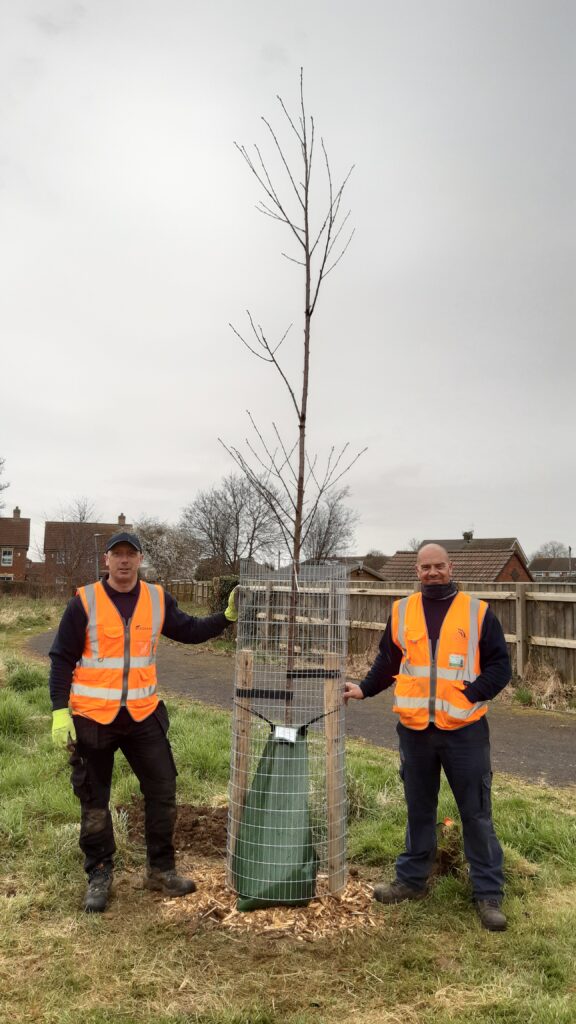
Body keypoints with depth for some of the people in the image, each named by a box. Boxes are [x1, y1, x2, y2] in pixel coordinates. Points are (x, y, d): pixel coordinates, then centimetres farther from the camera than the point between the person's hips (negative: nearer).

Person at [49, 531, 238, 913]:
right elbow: (62, 658, -6)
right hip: (92, 717, -3)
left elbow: (190, 631, 8)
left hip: (144, 715, 3)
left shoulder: (157, 599, 0)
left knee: (163, 790, 9)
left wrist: (227, 616, -5)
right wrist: (59, 711, -10)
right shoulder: (85, 601, -8)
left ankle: (161, 869, 27)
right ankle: (99, 875, 29)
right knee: (95, 800, 10)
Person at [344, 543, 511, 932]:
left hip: (465, 730, -2)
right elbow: (388, 661, 13)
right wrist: (365, 689, 0)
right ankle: (412, 879, 33)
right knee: (419, 809, 17)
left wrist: (473, 692, -18)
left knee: (476, 812, 7)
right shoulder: (401, 611, 5)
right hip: (415, 729, 3)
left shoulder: (478, 611, -3)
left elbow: (500, 665, -3)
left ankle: (489, 893, 21)